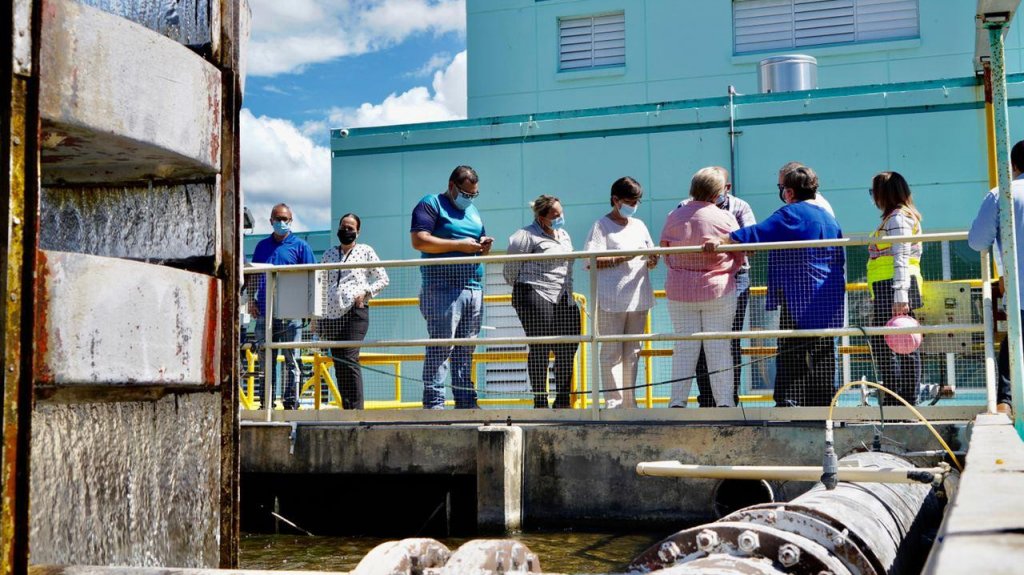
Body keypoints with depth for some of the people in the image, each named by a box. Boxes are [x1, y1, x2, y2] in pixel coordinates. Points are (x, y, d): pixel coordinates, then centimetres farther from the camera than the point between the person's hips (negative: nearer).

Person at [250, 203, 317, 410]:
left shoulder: (300, 246, 5)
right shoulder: (262, 246, 16)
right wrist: (251, 300, 6)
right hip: (264, 312, 4)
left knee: (291, 360, -1)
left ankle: (291, 403, 2)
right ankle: (267, 403, 13)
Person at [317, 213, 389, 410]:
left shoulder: (365, 251, 7)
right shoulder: (329, 254, 18)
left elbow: (383, 279, 9)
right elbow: (321, 286, 21)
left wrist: (366, 292, -7)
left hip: (354, 312, -5)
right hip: (331, 313, 5)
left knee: (349, 360, -15)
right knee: (338, 362, 3)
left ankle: (356, 407, -14)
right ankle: (346, 408, 7)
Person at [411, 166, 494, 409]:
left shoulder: (473, 210, 25)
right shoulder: (431, 204, 1)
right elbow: (419, 241, -12)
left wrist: (483, 246, 7)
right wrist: (460, 245, -14)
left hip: (474, 289, 7)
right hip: (443, 289, -7)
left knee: (466, 350, 7)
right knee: (440, 348, -10)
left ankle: (466, 401, 10)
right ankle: (434, 403, -9)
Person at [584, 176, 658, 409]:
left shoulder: (639, 225, 18)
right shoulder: (602, 226, -1)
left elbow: (650, 261, 23)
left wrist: (652, 260, -1)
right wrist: (622, 258, -20)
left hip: (638, 298, 6)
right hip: (611, 300, -6)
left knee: (632, 352, 9)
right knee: (612, 352, -4)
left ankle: (629, 400, 15)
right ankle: (613, 401, -2)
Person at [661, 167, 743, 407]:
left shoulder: (674, 216, -2)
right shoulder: (726, 218, -7)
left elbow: (665, 252, 5)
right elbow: (739, 256, 0)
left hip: (680, 291, 2)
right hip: (718, 290, -2)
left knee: (684, 346, 7)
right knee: (719, 346, 4)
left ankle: (678, 400, 4)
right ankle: (724, 400, 3)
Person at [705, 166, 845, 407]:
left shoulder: (791, 214, -6)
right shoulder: (829, 218, 17)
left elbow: (758, 233, -19)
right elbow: (840, 259, 22)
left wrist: (722, 240, -21)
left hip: (799, 299, -7)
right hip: (829, 303, 7)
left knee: (792, 353, -6)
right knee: (823, 355, 8)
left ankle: (788, 403, -11)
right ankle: (822, 407, 9)